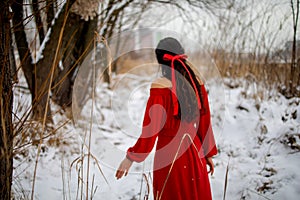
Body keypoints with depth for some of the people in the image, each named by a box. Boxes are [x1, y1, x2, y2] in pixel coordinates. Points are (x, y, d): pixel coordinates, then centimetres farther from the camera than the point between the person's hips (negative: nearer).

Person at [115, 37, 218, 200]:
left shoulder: (161, 87, -16)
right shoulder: (196, 83, -1)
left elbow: (151, 129, -17)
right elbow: (205, 122, 5)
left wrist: (131, 158, -9)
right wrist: (209, 154, 16)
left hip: (169, 152, -5)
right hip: (194, 151, 5)